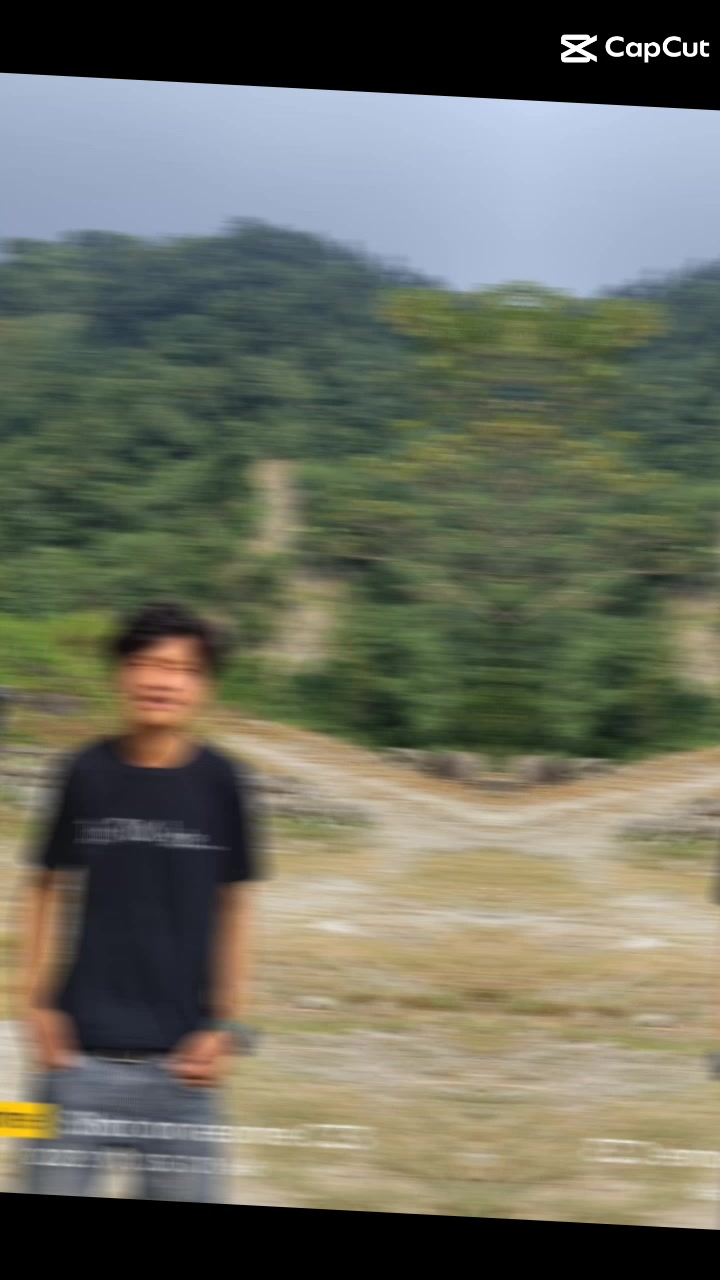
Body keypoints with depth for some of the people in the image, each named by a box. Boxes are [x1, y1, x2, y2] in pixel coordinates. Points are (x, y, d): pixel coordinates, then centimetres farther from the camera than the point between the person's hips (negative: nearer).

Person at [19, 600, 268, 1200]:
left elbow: (237, 905, 6)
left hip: (179, 1057, 0)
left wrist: (229, 1024, 2)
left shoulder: (222, 782, -1)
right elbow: (48, 887, 9)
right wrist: (37, 1002, 2)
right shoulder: (86, 773, 0)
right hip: (80, 1051, 0)